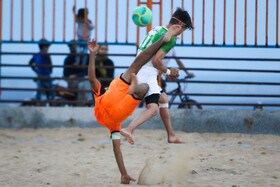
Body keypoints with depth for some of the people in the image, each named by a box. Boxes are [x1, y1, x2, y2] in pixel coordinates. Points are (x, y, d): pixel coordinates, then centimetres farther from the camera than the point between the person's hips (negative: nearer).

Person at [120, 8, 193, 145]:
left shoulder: (155, 30, 19)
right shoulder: (171, 39, -9)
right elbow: (156, 60, -18)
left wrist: (166, 72, 23)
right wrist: (167, 72, 1)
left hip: (138, 73, 10)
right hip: (147, 76, -10)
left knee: (163, 99, 25)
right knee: (153, 109, -22)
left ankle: (171, 136, 30)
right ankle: (129, 129, -42)